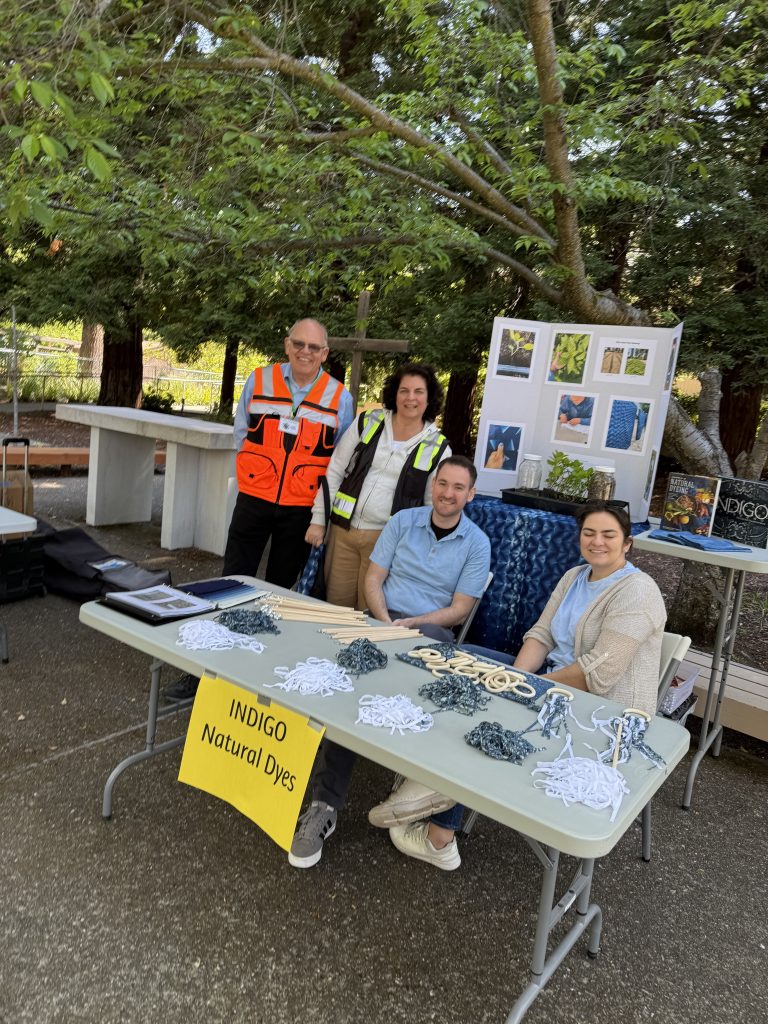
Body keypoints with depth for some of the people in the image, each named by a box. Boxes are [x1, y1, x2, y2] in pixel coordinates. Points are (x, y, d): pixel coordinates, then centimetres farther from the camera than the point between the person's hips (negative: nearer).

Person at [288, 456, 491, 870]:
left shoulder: (477, 544, 4)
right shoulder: (403, 521, 9)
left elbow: (458, 611, 1)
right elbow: (374, 579, 7)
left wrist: (408, 624, -13)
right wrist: (384, 621, -11)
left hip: (432, 630, -1)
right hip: (382, 618, 1)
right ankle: (325, 803, -28)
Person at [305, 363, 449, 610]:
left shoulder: (438, 447, -1)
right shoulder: (368, 423, 2)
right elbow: (334, 473, 5)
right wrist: (318, 519, 2)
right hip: (343, 530, 2)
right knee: (335, 606, 8)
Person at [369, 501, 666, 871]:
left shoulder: (636, 592, -17)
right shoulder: (574, 577, 9)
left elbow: (599, 673, -25)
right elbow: (541, 634, 4)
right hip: (552, 678, 9)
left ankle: (439, 833, -5)